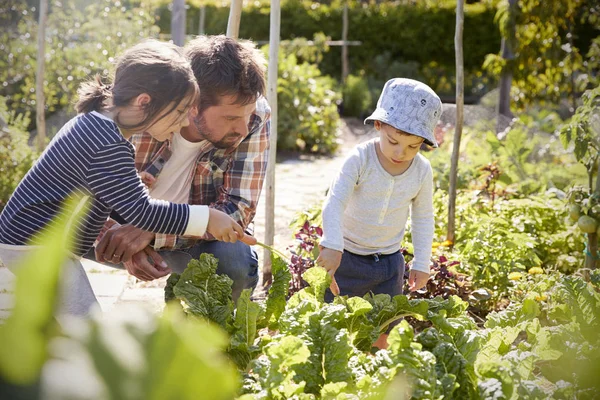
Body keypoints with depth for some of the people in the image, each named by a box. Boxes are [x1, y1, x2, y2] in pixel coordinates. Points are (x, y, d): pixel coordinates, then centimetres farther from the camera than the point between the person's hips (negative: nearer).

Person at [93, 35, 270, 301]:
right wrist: (127, 245, -36)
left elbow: (239, 210, -26)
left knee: (237, 261, -31)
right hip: (128, 228, 0)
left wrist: (153, 230, -40)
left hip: (200, 238, 0)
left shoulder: (256, 115, -24)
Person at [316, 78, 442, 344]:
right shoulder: (360, 159, -18)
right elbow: (334, 203, -23)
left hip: (389, 262, 3)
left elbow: (423, 218, 6)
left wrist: (421, 264, 5)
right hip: (348, 258, -3)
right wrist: (332, 246, -37)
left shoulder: (422, 171, -6)